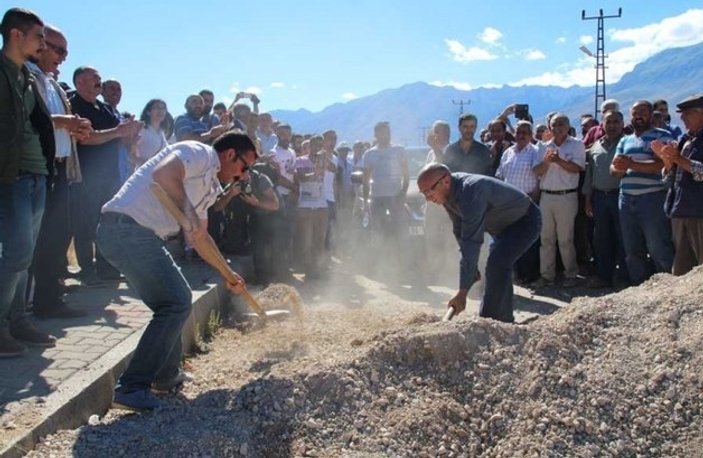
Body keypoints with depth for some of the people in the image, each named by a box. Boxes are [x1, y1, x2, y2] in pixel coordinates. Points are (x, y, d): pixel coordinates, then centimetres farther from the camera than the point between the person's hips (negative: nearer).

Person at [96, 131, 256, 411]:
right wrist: (188, 212, -23)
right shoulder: (200, 153, -4)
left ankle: (166, 374, 31)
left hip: (135, 233, 10)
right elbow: (163, 173, -26)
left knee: (176, 299, 20)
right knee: (176, 303, -11)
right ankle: (132, 388, -7)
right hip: (126, 228, -10)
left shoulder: (208, 185, 24)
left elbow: (201, 237, 31)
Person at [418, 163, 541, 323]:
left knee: (496, 267, -24)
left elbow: (471, 242, -42)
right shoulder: (449, 192, -11)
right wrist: (472, 268, -1)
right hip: (504, 225, 10)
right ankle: (504, 319, 32)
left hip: (525, 221, -10)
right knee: (498, 268, 17)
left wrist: (462, 292, -42)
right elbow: (460, 233, -1)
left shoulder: (471, 192, -39)